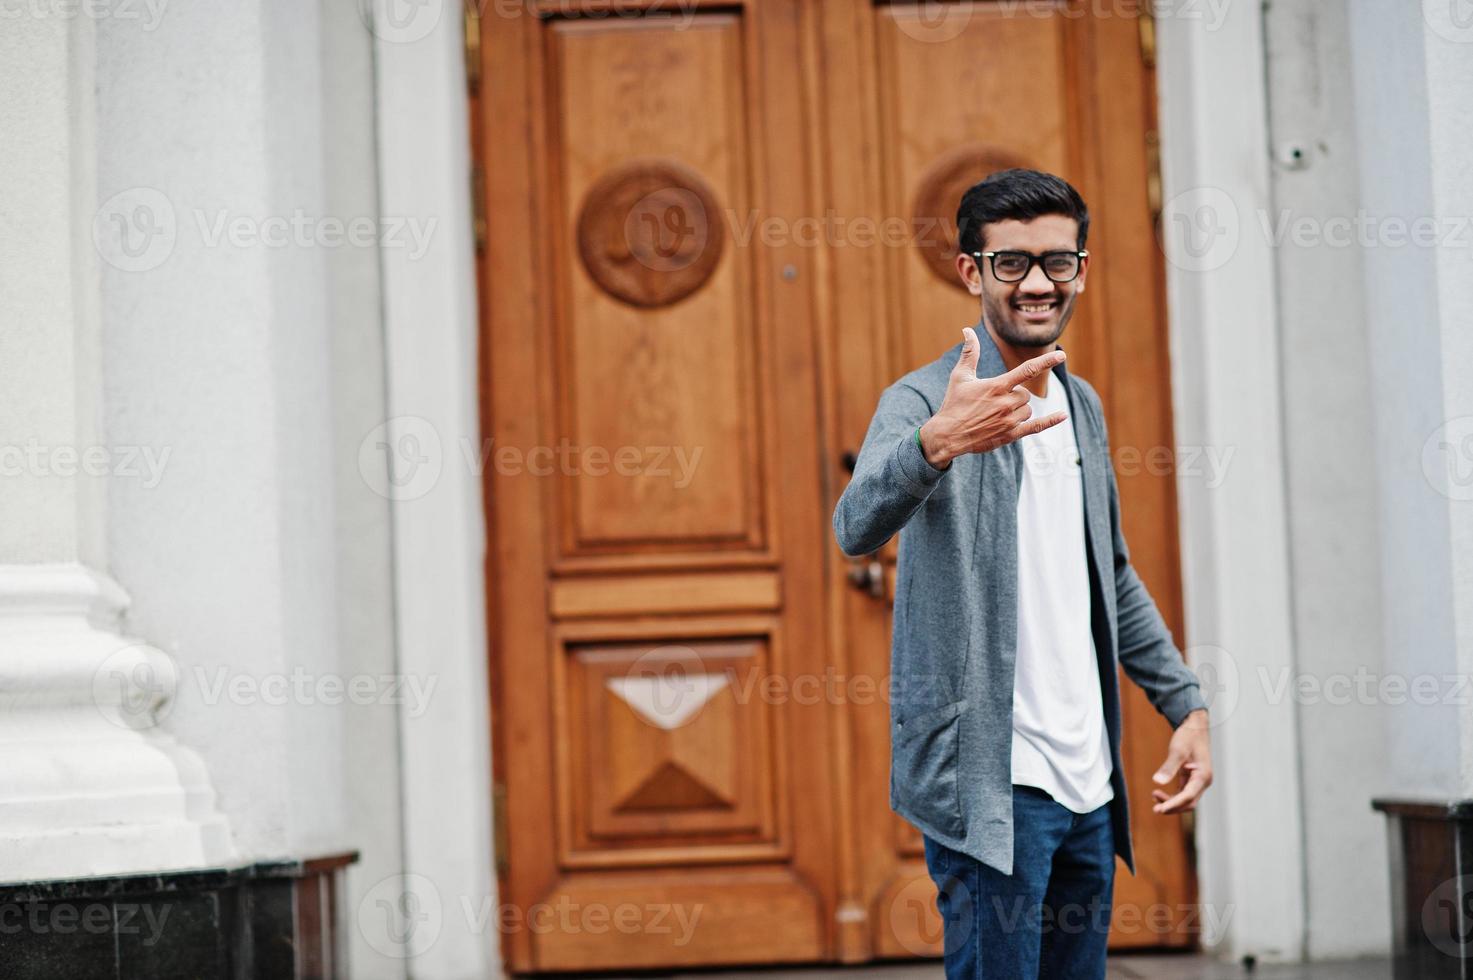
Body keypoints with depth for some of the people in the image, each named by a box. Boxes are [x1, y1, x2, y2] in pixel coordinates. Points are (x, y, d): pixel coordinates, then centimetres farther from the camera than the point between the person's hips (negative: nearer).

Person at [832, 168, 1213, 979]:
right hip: (989, 784, -7)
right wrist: (936, 443, -49)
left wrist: (1184, 704, 18)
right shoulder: (926, 400, -10)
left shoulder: (1082, 405, 15)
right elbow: (857, 528, -30)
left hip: (1087, 782, 8)